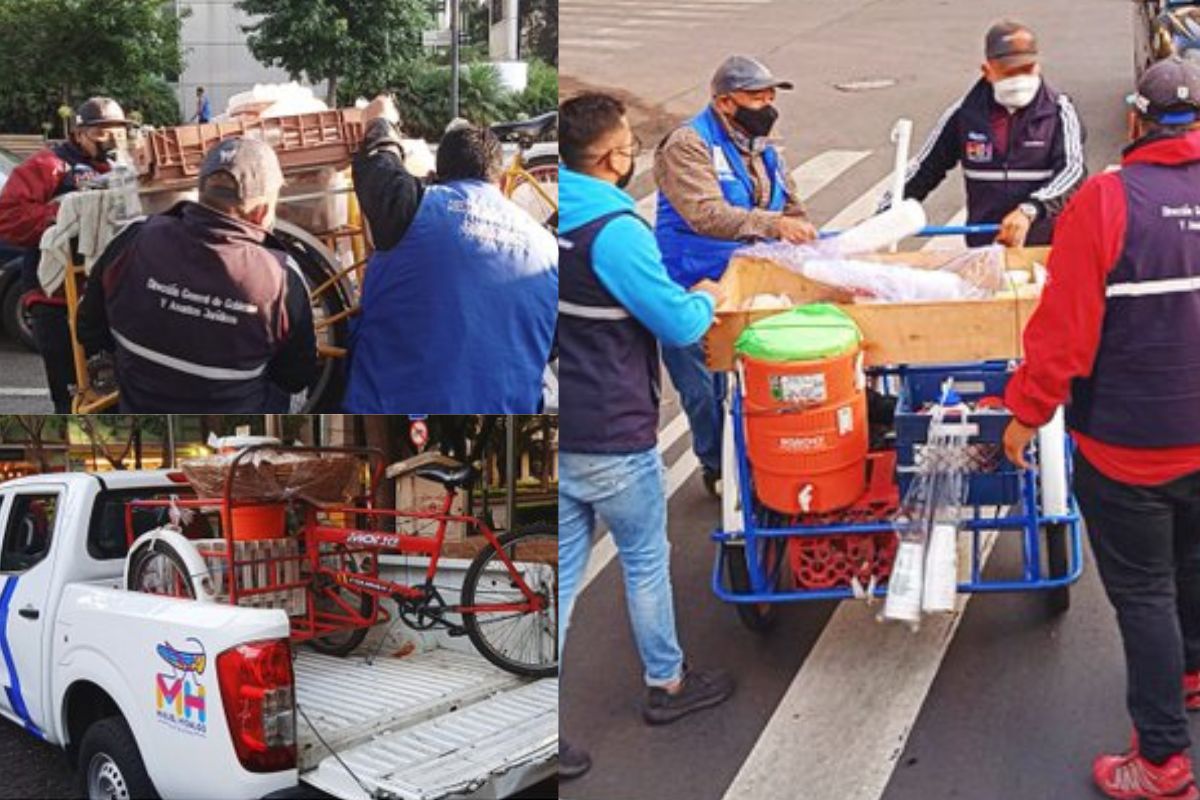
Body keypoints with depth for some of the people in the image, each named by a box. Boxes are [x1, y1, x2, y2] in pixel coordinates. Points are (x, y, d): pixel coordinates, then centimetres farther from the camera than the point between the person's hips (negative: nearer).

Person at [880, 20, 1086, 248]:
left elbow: (1073, 170, -11)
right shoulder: (965, 113, 5)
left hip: (1047, 245, -1)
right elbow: (923, 169, 13)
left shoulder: (1058, 111, 1)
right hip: (984, 248, 1)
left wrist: (1029, 211, -29)